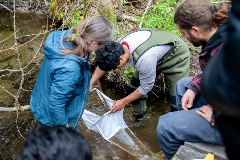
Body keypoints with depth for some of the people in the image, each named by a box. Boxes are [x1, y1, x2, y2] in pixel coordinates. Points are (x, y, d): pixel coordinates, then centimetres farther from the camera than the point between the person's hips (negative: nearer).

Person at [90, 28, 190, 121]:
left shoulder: (144, 59, -43)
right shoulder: (118, 45, -21)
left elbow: (146, 87, -26)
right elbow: (103, 64, 0)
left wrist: (124, 102, -17)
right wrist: (90, 84, 0)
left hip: (177, 57, -7)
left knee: (177, 98, -16)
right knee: (134, 86, 5)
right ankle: (138, 117, 25)